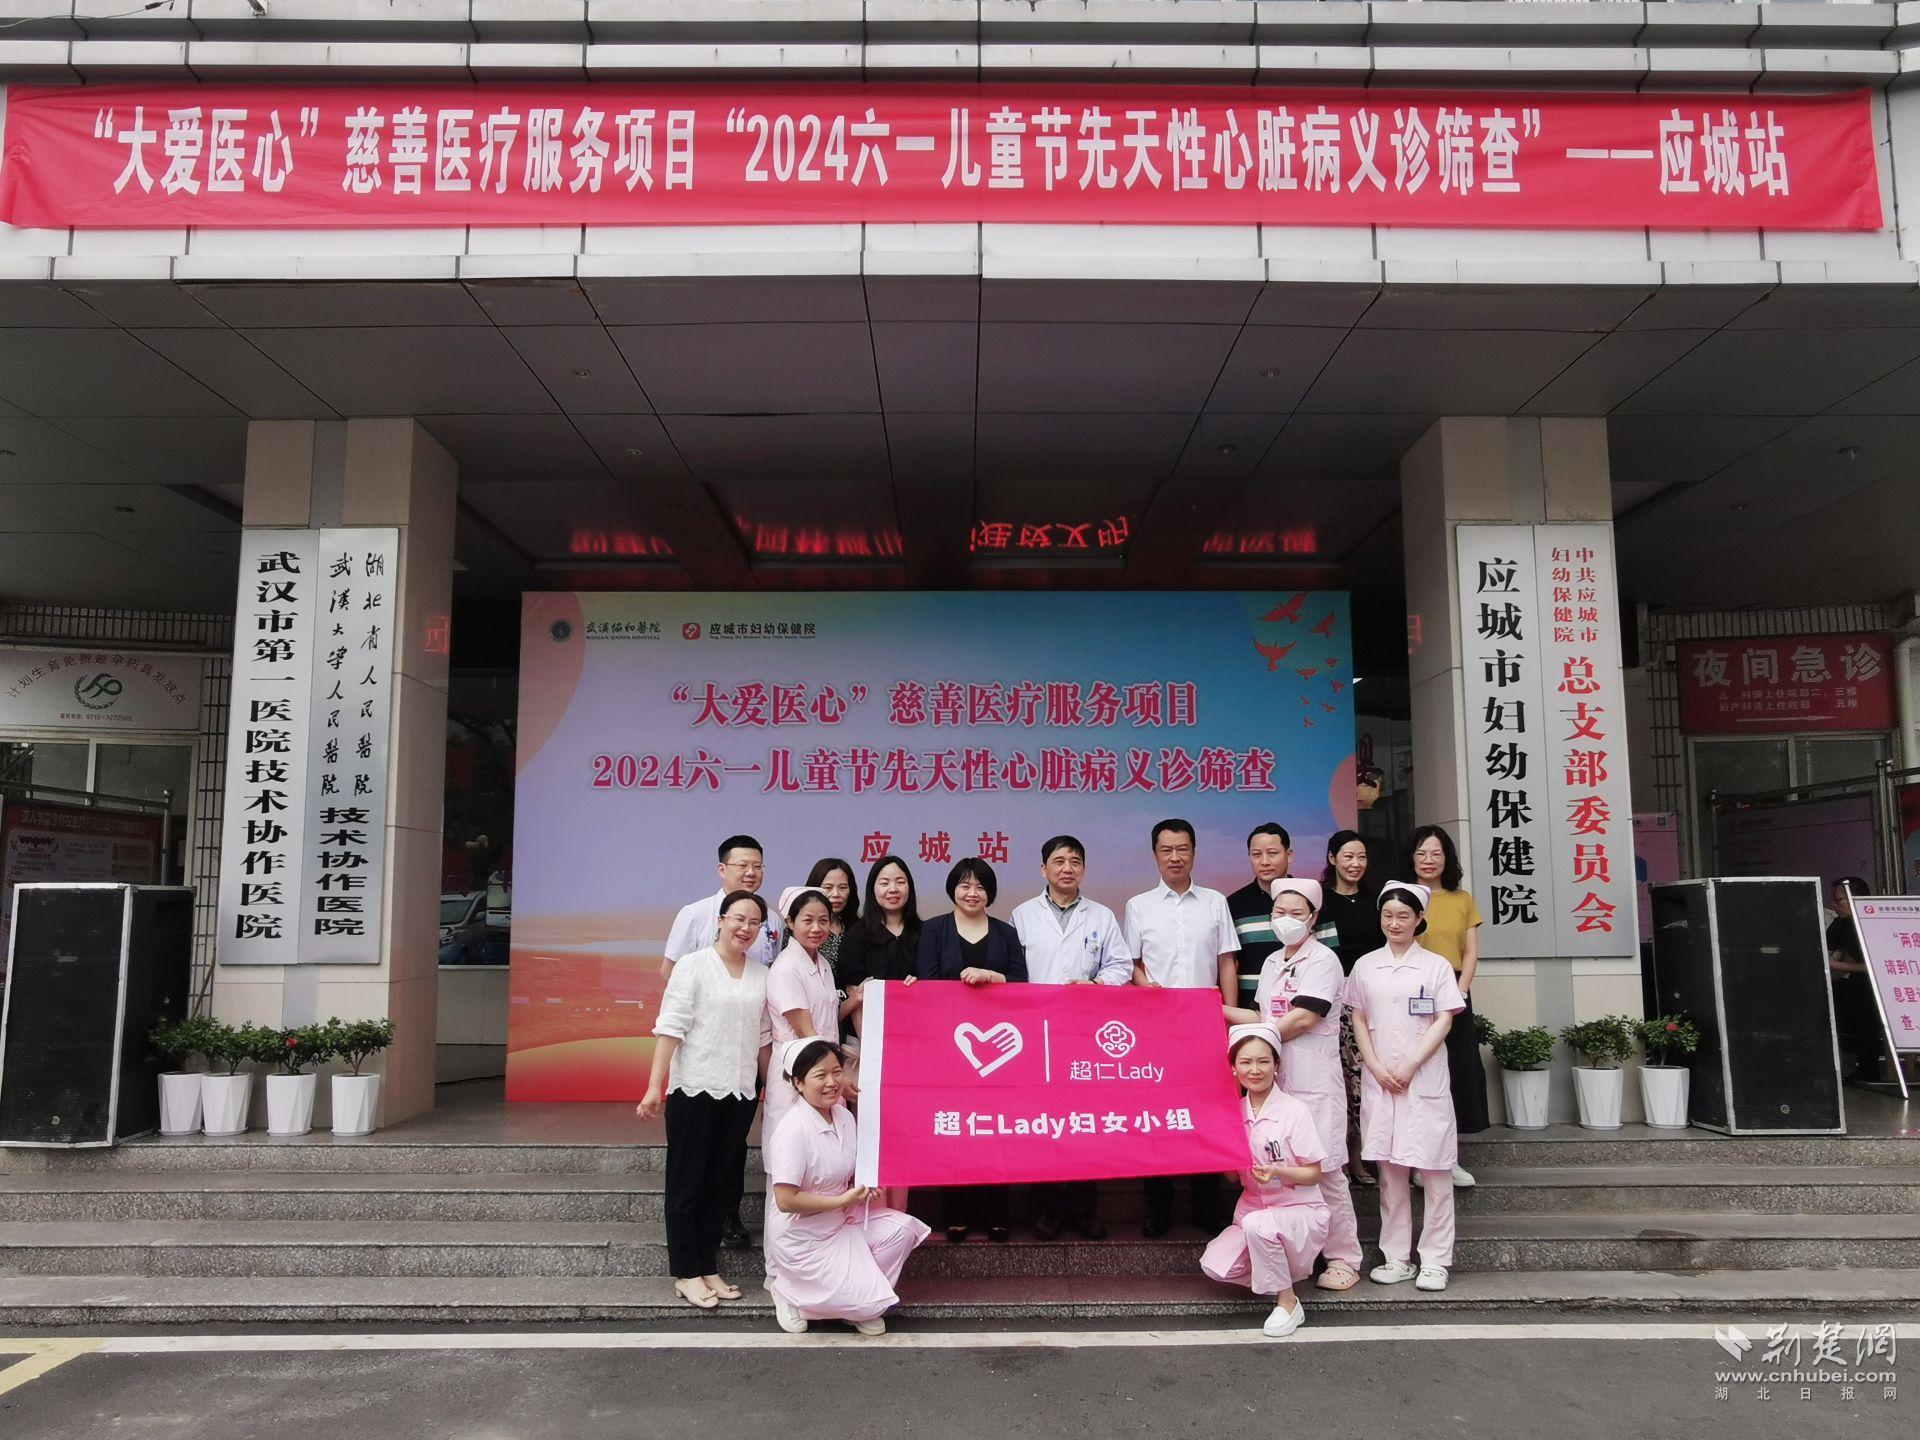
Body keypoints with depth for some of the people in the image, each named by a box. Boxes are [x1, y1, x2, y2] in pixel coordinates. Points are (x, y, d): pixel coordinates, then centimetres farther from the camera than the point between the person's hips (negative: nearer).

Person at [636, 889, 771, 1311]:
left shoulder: (762, 975, 8)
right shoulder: (693, 965, -6)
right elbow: (670, 1027, -10)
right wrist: (655, 1086, -16)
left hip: (740, 1093, 5)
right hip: (694, 1089, -5)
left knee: (723, 1185, 11)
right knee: (687, 1184, 4)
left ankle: (708, 1267, 22)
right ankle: (686, 1273, 13)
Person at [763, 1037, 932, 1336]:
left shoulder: (843, 1116, 0)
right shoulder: (793, 1130, -25)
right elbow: (785, 1200, -26)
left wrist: (865, 1184, -4)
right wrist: (843, 1200, -23)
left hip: (843, 1221, 8)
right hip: (803, 1238, -8)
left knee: (901, 1230, -11)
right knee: (869, 1302, -11)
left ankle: (862, 1303, 5)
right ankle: (790, 1292, 8)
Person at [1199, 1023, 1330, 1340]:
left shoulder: (1293, 1111, -12)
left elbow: (1314, 1174, -9)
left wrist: (1277, 1171, -26)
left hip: (1300, 1210, -5)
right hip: (1253, 1207, 5)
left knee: (1256, 1224, -36)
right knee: (1214, 1265, -17)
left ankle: (1288, 1303, -14)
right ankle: (1281, 1271, 10)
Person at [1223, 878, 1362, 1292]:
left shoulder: (1322, 960, -7)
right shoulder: (1272, 963, 16)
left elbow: (1300, 1020, -15)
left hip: (1315, 1083, -6)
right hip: (1276, 1080, 7)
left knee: (1325, 1170, -3)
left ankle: (1343, 1258, 8)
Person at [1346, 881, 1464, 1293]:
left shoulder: (1436, 966, 1)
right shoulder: (1365, 966, 9)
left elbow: (1444, 1022, -3)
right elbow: (1359, 1020, 9)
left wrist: (1409, 1066, -12)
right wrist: (1377, 1068, -5)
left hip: (1425, 1080, -2)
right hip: (1379, 1080, 3)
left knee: (1435, 1170, -1)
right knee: (1390, 1169, 7)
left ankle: (1434, 1260, 8)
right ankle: (1396, 1257, 15)